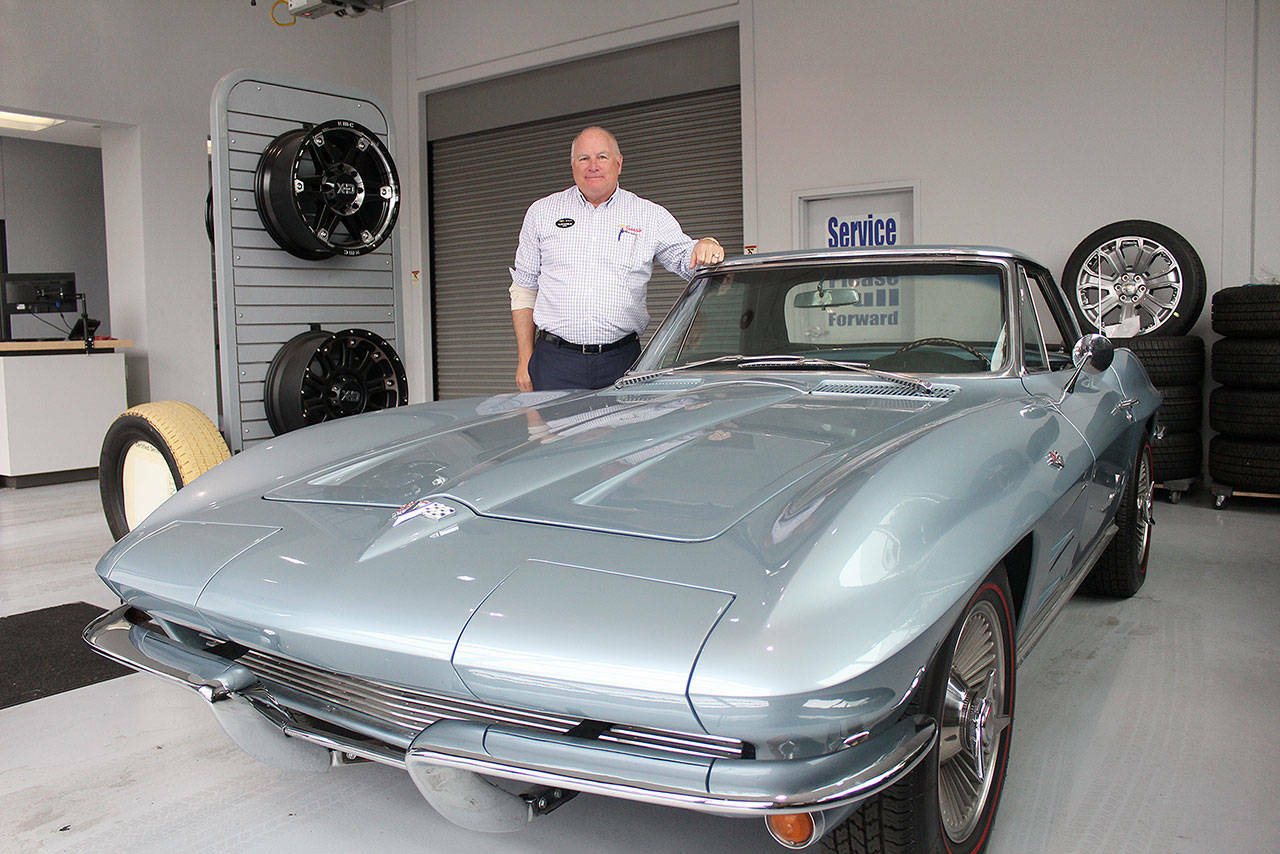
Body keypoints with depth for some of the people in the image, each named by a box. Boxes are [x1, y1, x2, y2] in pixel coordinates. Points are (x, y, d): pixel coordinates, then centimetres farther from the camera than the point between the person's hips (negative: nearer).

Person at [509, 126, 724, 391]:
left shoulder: (650, 216, 10)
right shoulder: (542, 212, 11)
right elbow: (524, 288, 13)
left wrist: (706, 247, -23)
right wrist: (525, 358, 7)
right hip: (556, 359, 0)